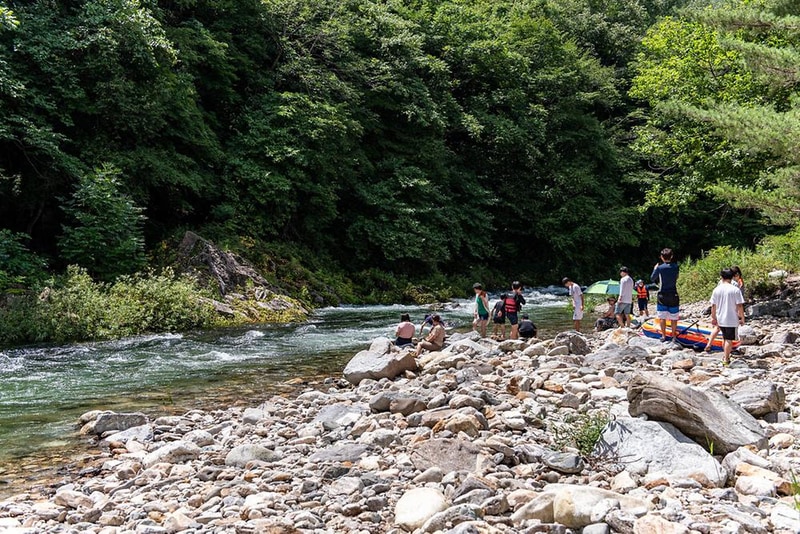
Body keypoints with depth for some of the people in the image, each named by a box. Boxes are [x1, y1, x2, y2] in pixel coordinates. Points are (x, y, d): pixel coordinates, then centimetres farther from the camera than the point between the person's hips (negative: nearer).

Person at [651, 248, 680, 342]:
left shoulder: (659, 268, -9)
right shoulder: (676, 267, -3)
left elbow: (652, 278, 4)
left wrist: (655, 269, 18)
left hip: (662, 296, -1)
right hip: (673, 296, 1)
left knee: (662, 317, 8)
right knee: (673, 317, 8)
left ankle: (663, 336, 11)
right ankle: (674, 336, 12)